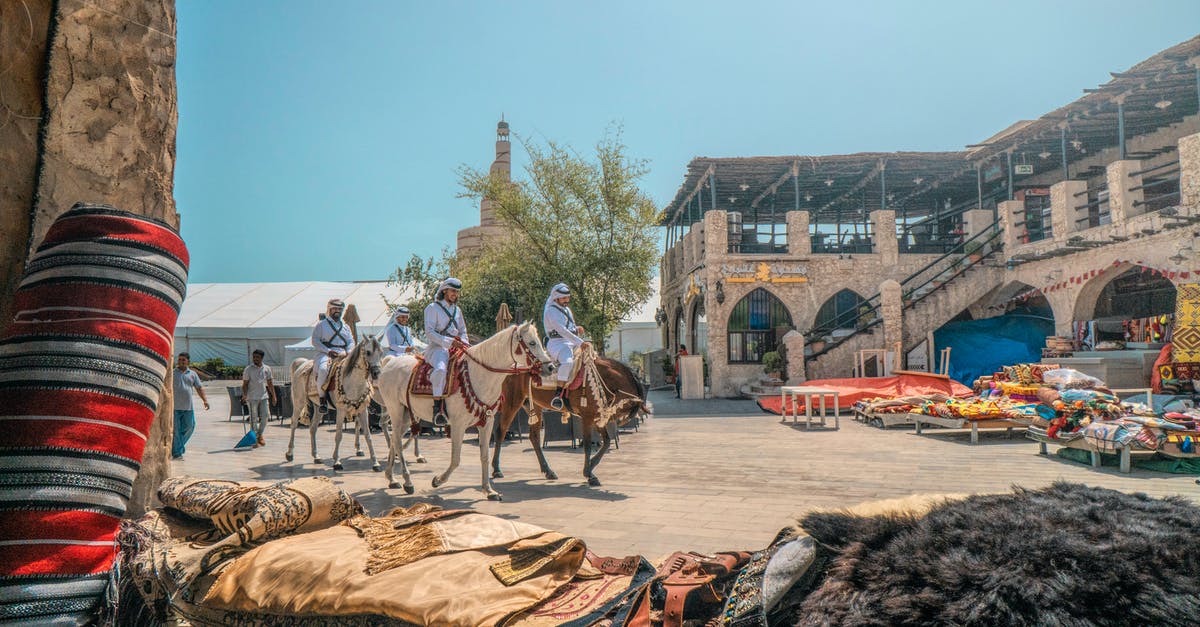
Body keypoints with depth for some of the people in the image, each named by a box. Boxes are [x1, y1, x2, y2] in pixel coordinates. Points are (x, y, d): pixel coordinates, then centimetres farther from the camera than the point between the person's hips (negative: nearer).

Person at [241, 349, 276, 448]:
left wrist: (273, 396, 10)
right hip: (252, 398, -3)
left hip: (263, 396, 3)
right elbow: (245, 384, -4)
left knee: (265, 416, 2)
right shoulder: (248, 369, -3)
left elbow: (270, 383, 13)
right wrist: (244, 395, -17)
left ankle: (260, 435, 21)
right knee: (254, 418, -1)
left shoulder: (267, 369, 7)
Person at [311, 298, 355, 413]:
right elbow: (315, 341, 1)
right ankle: (323, 399, -25)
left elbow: (351, 342, 18)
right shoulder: (321, 324, 10)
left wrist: (348, 352, -4)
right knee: (323, 369, -35)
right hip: (325, 354, -4)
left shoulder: (345, 327, 23)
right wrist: (328, 351, -12)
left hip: (342, 354, 4)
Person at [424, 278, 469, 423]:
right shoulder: (433, 308, 3)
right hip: (437, 347, -7)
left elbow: (463, 331, 27)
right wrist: (449, 341, -18)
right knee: (441, 369, -36)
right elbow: (429, 332, -8)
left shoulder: (457, 310, 22)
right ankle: (438, 409, -36)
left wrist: (464, 343, 4)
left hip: (456, 348, 7)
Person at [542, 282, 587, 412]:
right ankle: (558, 395, -34)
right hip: (557, 343, -9)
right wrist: (580, 342, -26)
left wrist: (577, 329, 4)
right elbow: (562, 330, -21)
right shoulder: (551, 311, -10)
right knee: (567, 362, -37)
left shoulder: (567, 310, 20)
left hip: (571, 343, 9)